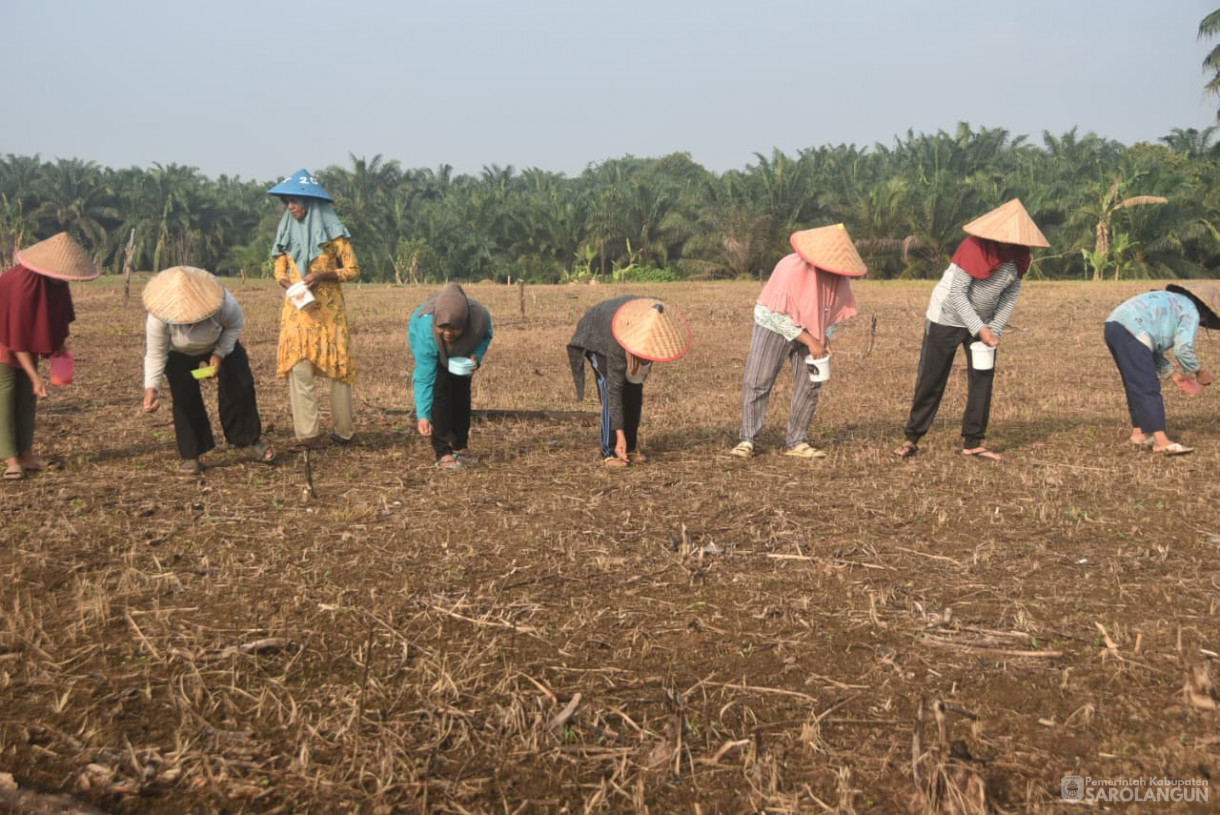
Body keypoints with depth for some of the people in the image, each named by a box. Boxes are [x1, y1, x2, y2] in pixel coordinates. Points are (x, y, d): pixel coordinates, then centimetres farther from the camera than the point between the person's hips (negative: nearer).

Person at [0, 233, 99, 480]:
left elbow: (56, 312, 9)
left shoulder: (55, 282, -11)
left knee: (27, 397, 5)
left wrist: (59, 343, -4)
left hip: (28, 343, 8)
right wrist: (35, 377, -30)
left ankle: (26, 455, 7)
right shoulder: (22, 285, -33)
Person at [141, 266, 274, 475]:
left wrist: (219, 354, -26)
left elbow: (236, 324, -17)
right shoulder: (159, 317, -37)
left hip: (220, 344, 1)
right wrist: (151, 388, -38)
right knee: (185, 398, -12)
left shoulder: (223, 302, -39)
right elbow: (155, 354, -27)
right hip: (179, 354, -1)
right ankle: (190, 456, 0)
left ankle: (251, 441, 12)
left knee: (241, 386, -5)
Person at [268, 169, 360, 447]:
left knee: (338, 368, 0)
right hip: (297, 310, 3)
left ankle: (344, 430, 11)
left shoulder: (332, 231, -3)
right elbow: (280, 270, 14)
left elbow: (353, 270, -4)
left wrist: (324, 275, -19)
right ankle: (307, 433, -6)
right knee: (299, 369, -8)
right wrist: (284, 280, -9)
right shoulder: (287, 231, 9)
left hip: (329, 309, -3)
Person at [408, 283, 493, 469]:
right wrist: (423, 416, -43)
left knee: (461, 390, -1)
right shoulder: (425, 328, -43)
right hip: (431, 347, -3)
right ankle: (443, 453, -15)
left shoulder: (481, 316, -40)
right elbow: (423, 378, -38)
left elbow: (486, 336, -13)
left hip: (462, 349, 3)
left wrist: (477, 356, -33)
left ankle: (461, 446, 16)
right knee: (439, 388, -19)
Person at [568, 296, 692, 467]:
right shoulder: (618, 343, -43)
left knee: (634, 391, -6)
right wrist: (620, 435, -39)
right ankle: (610, 452, -15)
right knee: (609, 389, -21)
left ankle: (630, 448, 4)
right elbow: (614, 390, -38)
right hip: (596, 338, -5)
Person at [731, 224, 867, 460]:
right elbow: (780, 314, -25)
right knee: (757, 382, -8)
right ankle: (748, 439, 0)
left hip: (811, 332, 5)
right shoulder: (791, 268, -28)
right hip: (776, 327, -5)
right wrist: (810, 341, -27)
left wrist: (824, 338, -12)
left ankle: (796, 442, 8)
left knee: (810, 385, 0)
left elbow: (837, 310, 4)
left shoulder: (839, 276, -10)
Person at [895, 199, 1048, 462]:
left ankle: (973, 442, 10)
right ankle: (912, 439, 9)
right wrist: (979, 329, -26)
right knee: (930, 381, -1)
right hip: (947, 319, -5)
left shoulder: (1019, 256, -8)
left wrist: (995, 329, -10)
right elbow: (956, 293, -24)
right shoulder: (975, 246, -25)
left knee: (982, 381, 1)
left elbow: (1012, 293, 1)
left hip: (983, 324, 5)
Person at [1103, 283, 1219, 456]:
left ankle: (1138, 433, 27)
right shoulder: (1191, 313, 4)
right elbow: (1183, 349, -9)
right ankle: (1161, 441, -11)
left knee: (1136, 387, 20)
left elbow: (1154, 346, 30)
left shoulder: (1171, 302, 31)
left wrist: (1172, 373, 27)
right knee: (1148, 389, -9)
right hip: (1131, 333, -10)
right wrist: (1198, 371, 8)